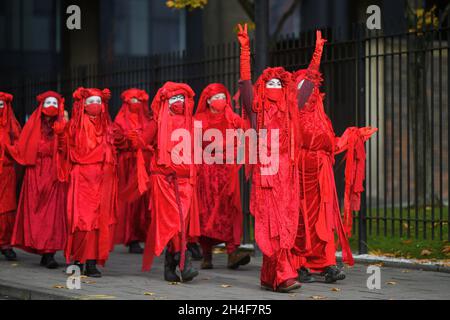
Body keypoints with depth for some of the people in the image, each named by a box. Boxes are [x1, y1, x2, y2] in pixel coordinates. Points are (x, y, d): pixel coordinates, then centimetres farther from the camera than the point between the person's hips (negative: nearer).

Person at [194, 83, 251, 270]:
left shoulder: (234, 120, 11)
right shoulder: (199, 121, 8)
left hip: (228, 170, 1)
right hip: (206, 171, 0)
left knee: (229, 210, -11)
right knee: (206, 211, -4)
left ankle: (233, 253, -20)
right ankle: (207, 256, 2)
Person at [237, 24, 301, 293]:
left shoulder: (290, 110, 16)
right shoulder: (257, 109, 5)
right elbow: (245, 80, -4)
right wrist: (245, 49, -10)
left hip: (288, 174, 5)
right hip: (265, 173, -5)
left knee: (286, 225, 3)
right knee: (273, 225, -10)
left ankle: (269, 277, 10)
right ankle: (284, 276, -16)